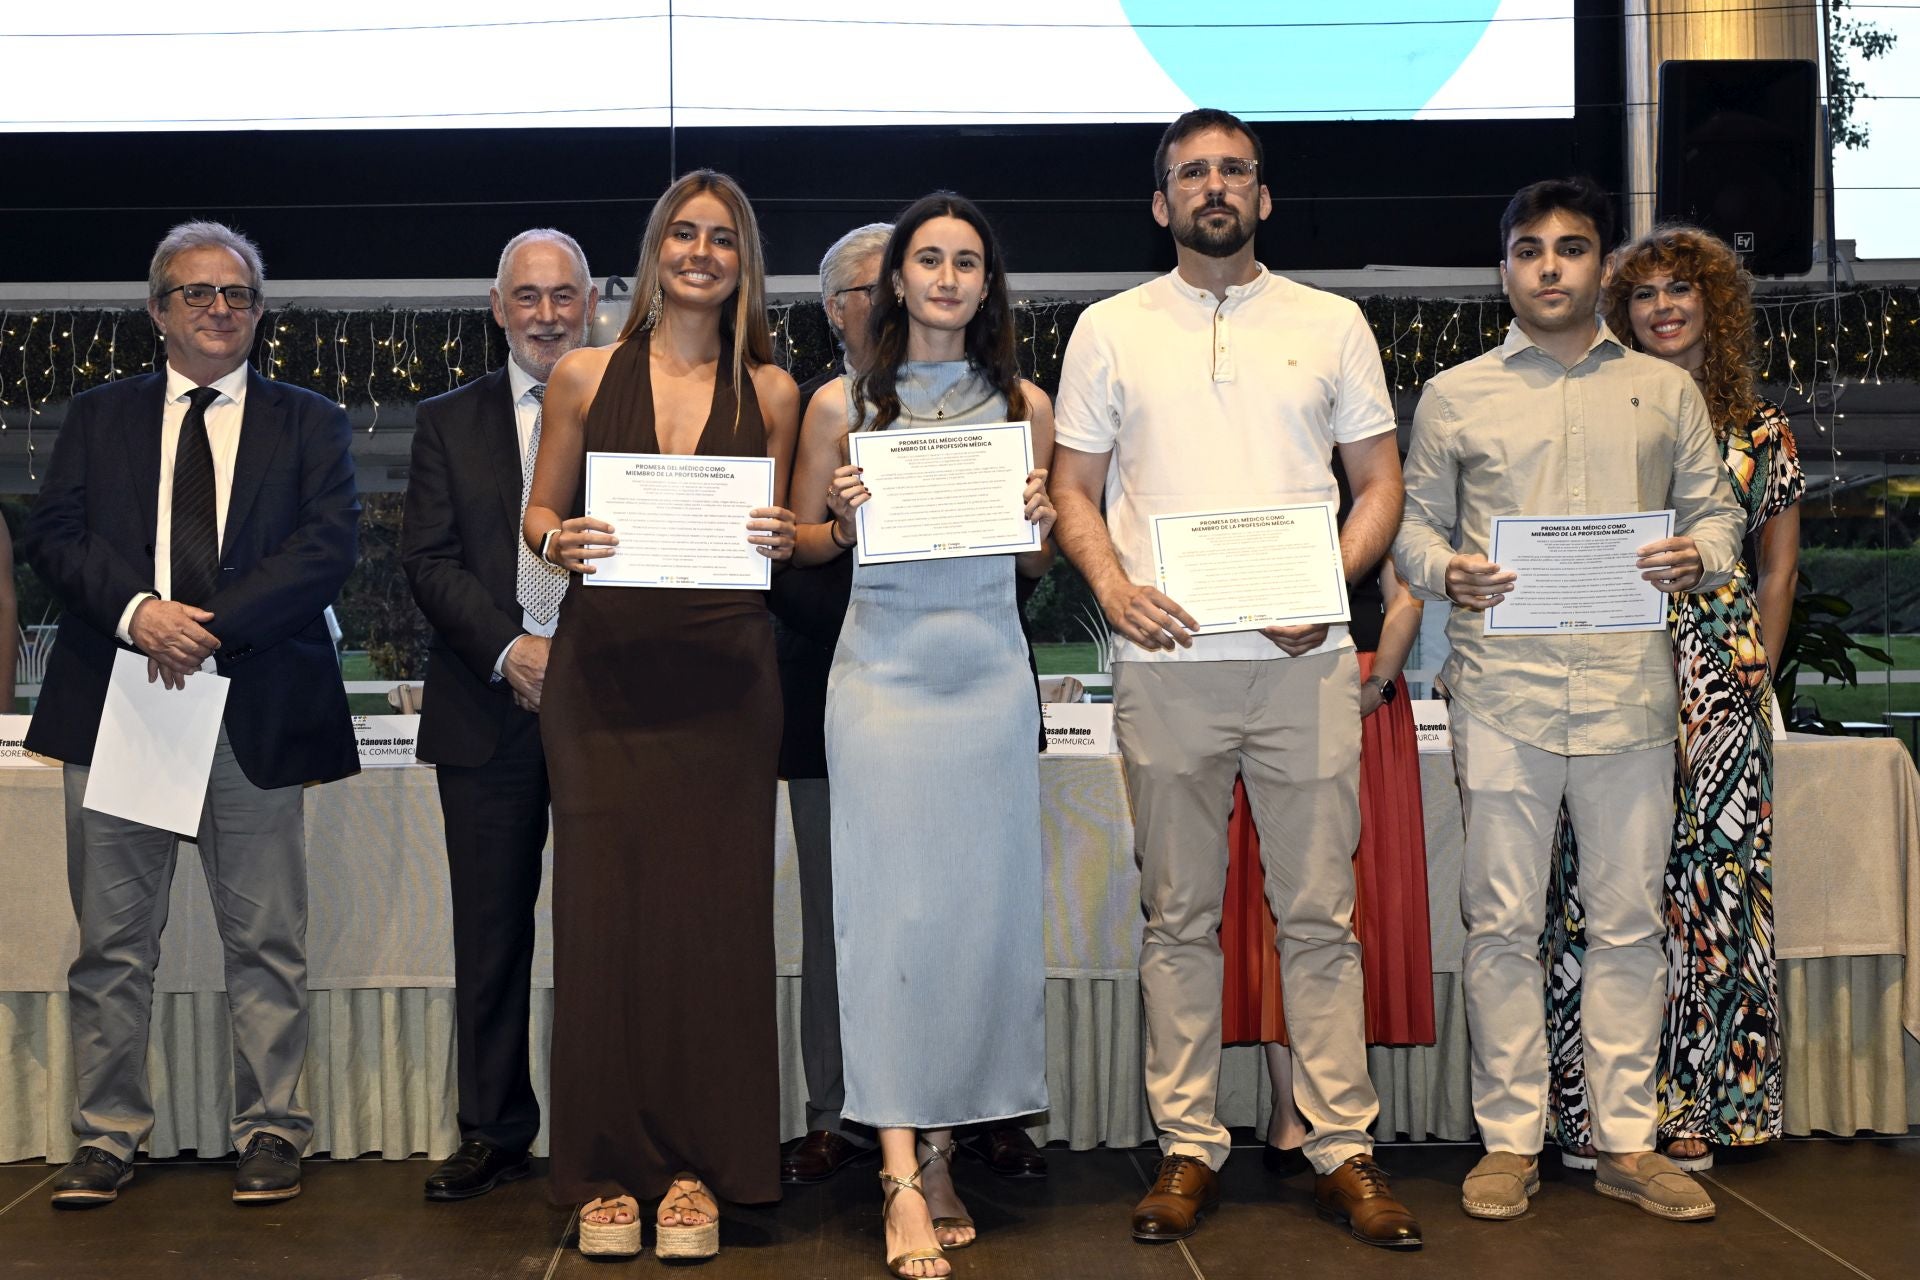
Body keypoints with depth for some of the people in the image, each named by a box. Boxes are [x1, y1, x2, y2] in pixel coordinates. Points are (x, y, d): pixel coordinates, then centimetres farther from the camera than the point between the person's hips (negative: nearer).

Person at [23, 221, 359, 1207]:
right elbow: (52, 533, 3)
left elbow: (328, 547, -4)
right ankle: (108, 1132, 17)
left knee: (264, 940, 4)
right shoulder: (98, 417, 15)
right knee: (112, 941, 7)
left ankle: (269, 1129, 15)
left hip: (257, 710, -1)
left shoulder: (309, 424, 10)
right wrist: (137, 612, -15)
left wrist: (211, 625, -14)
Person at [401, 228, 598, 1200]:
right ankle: (493, 1130, 18)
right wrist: (510, 649, -13)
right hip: (489, 708, 2)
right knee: (490, 927, 7)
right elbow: (429, 561, 1)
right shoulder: (448, 422, 11)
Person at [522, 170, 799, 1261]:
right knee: (606, 906, 0)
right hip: (605, 671, 0)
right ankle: (611, 1168, 12)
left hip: (723, 678, 0)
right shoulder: (586, 376, 7)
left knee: (713, 909, 0)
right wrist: (560, 543, -10)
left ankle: (698, 1167, 12)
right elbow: (540, 512, 11)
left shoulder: (770, 391, 9)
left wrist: (783, 539, -8)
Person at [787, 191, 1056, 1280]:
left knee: (981, 903, 3)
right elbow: (800, 544, 12)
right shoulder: (843, 405, 5)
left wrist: (1040, 524, -5)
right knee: (893, 903, -6)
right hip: (884, 669, -2)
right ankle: (905, 1171, -4)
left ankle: (940, 1144, 16)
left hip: (990, 672, 2)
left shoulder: (1024, 403, 10)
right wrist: (845, 519, -8)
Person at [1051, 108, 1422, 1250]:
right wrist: (1113, 588, -9)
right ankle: (1190, 1148, 15)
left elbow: (1381, 483, 10)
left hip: (1304, 657, 0)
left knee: (1321, 911, 1)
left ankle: (1345, 1149, 9)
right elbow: (1075, 490, 11)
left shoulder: (1331, 323, 11)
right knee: (1181, 916, 6)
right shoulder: (1111, 329, 11)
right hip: (1166, 659, 0)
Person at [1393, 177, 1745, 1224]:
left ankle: (1626, 1140, 16)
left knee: (1628, 917, 6)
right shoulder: (1454, 397, 9)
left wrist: (1697, 557, -7)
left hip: (1627, 681, 1)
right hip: (1502, 682, -1)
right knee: (1502, 919, 1)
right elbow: (1414, 523, 11)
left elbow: (1714, 507, 15)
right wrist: (1446, 572, -10)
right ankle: (1509, 1140, 12)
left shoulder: (1664, 390, 13)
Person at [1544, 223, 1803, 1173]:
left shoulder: (1759, 428, 12)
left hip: (1719, 677, 2)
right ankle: (1593, 1108, 3)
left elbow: (1777, 565, 15)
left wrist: (1761, 660, 4)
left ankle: (1694, 1107, 11)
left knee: (1708, 875, 1)